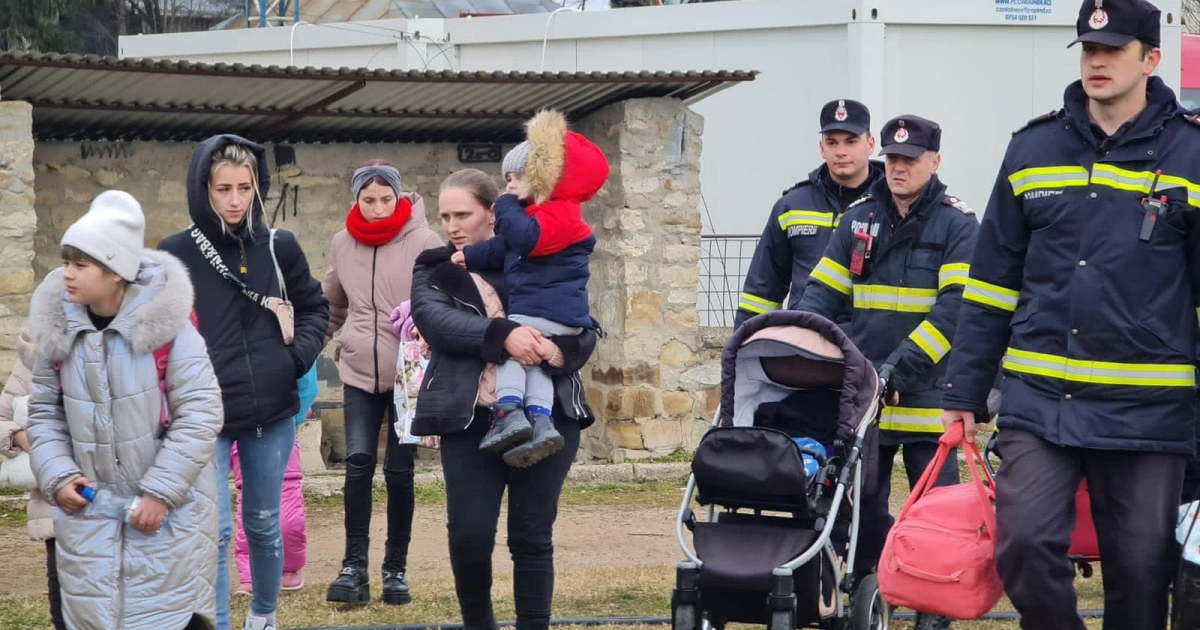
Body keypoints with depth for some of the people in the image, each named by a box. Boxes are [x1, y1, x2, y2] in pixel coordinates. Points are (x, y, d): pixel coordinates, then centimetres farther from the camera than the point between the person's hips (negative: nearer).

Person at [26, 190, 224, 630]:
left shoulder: (166, 323, -16)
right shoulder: (58, 327, -3)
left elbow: (200, 414, -13)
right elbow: (44, 411, 9)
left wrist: (161, 492, -15)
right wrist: (57, 476, -6)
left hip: (168, 510, -4)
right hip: (89, 511, 4)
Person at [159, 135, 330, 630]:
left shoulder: (279, 247, 2)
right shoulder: (176, 254, -5)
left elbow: (314, 307, 15)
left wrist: (300, 355, -1)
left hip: (272, 412, 3)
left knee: (264, 524, 17)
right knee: (213, 533, -8)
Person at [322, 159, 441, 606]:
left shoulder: (422, 241, -8)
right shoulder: (343, 244, 5)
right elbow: (332, 305, 19)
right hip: (359, 371, 3)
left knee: (399, 470, 1)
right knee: (358, 463, -8)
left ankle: (396, 568, 11)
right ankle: (354, 565, -5)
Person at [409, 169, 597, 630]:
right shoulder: (433, 271, 10)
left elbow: (586, 331, 4)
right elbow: (437, 321, -11)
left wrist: (560, 349, -19)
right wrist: (503, 335, -26)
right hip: (471, 419, 0)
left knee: (532, 536, 1)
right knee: (470, 534, -7)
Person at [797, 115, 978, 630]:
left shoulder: (957, 225, -4)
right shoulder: (859, 218, 9)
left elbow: (955, 307, -14)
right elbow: (823, 293, 9)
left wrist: (900, 368, -22)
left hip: (927, 395, -4)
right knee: (862, 503, 10)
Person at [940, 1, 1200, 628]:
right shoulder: (1033, 150, 8)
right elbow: (991, 282, 12)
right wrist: (964, 395, 9)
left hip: (1146, 410, -1)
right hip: (1039, 401, 2)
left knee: (1140, 574, 4)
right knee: (1024, 546, -13)